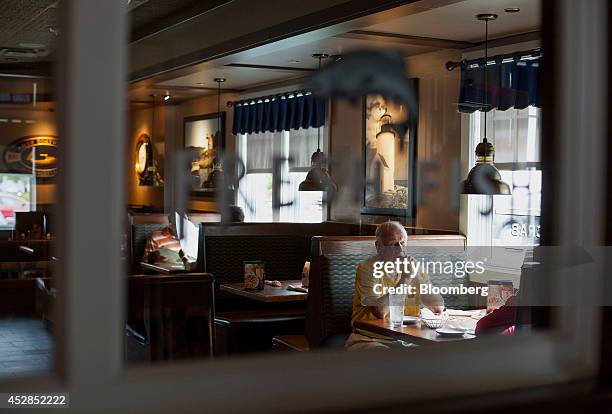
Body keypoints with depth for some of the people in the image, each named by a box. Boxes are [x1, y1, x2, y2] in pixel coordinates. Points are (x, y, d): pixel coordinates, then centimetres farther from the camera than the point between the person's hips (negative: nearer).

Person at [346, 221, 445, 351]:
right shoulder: (367, 269, -7)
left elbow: (439, 307, 1)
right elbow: (380, 311, -21)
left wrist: (416, 276, -9)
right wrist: (405, 279, -17)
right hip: (370, 339, -4)